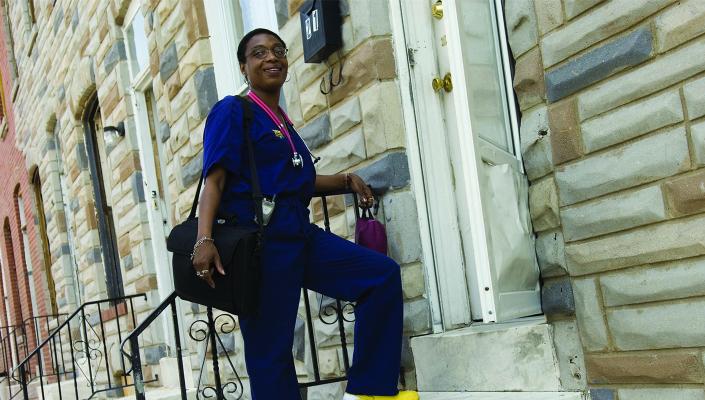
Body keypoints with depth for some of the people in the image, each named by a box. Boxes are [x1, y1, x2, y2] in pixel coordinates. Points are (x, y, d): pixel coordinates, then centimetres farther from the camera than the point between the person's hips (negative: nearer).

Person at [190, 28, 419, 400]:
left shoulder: (283, 122, 21)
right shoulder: (233, 111, -2)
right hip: (260, 239, -8)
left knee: (383, 273, 2)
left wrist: (344, 180, 18)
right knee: (269, 347, -4)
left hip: (299, 233, 8)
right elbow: (215, 179, -12)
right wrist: (204, 239, -25)